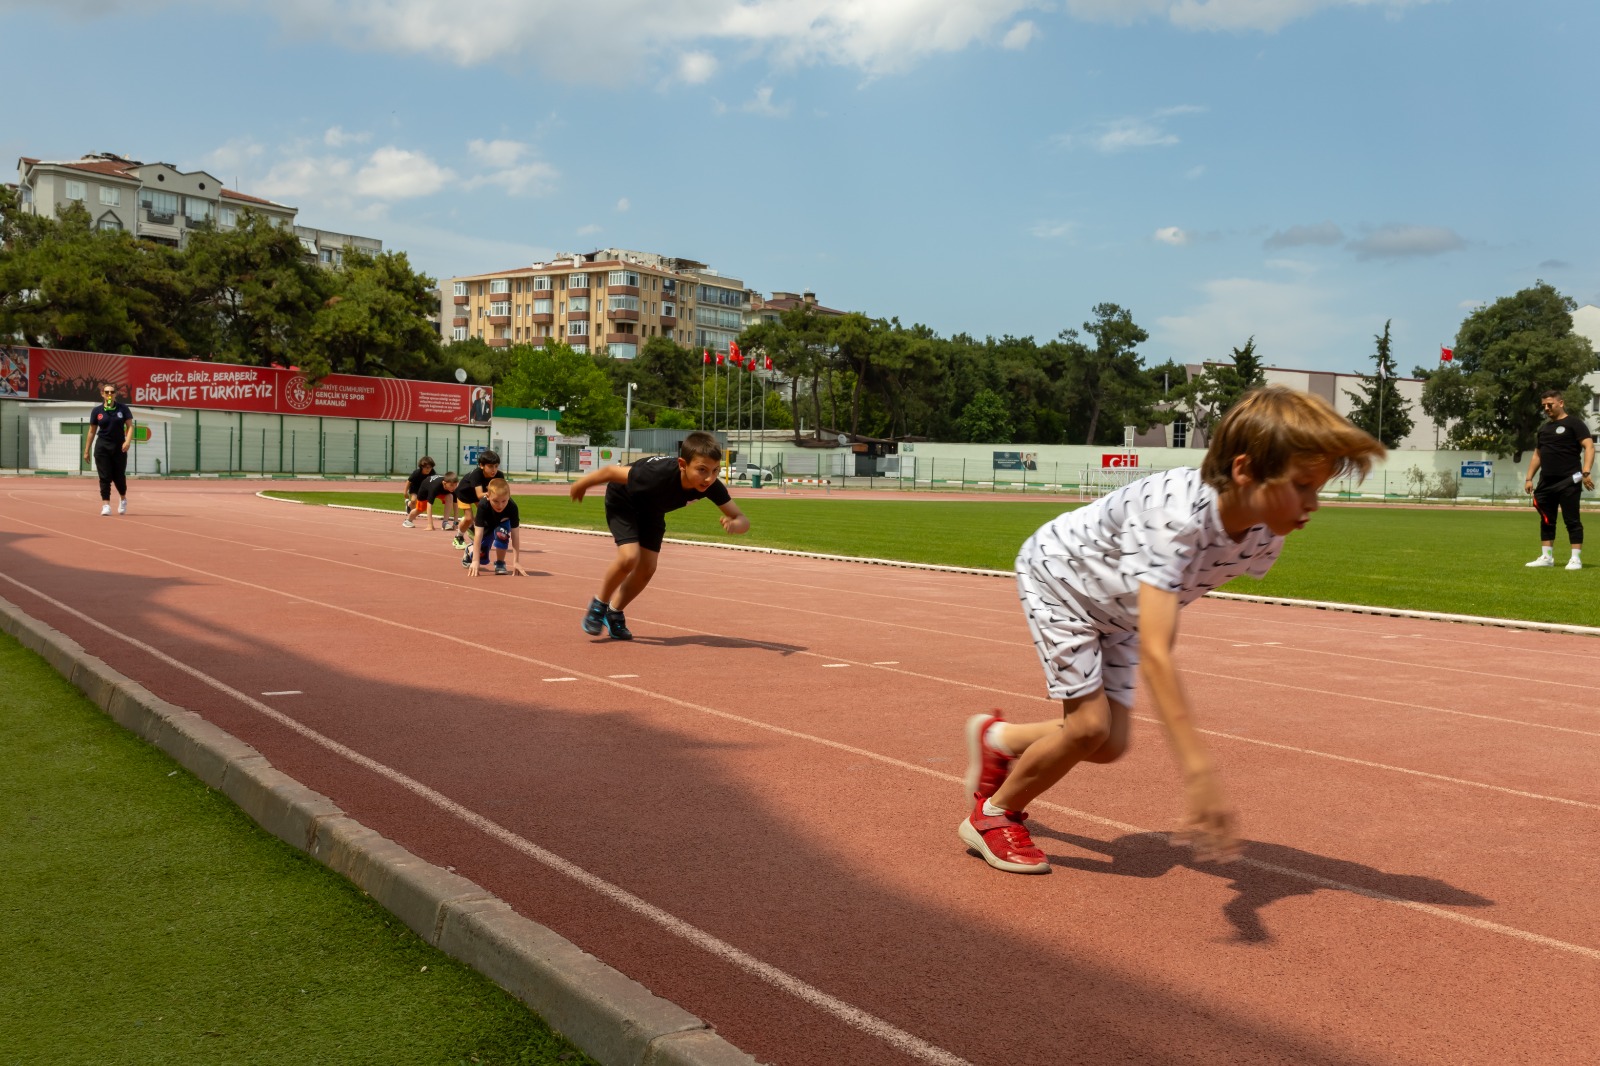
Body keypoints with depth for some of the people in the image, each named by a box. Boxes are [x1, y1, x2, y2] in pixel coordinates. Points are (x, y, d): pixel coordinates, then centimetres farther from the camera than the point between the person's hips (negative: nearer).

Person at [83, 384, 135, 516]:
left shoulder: (123, 408, 0)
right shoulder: (97, 411, 2)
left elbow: (130, 426, -1)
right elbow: (92, 432, 8)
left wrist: (128, 441, -18)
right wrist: (86, 451, 8)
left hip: (119, 447, 0)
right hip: (102, 447, 0)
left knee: (119, 476, 6)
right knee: (105, 477, -3)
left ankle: (123, 498, 32)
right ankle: (106, 504, 0)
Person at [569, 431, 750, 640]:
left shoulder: (712, 486, -31)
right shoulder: (658, 474, -44)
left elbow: (742, 519, -28)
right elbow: (610, 471, -29)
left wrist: (734, 525, -53)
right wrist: (581, 485, -11)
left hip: (652, 510, 5)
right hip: (622, 500, -5)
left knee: (647, 568, 0)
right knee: (629, 557, -23)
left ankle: (614, 612, 24)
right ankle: (599, 605, 2)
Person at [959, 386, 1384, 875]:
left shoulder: (1265, 536, -22)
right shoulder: (1175, 516, -45)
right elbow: (1154, 655, -53)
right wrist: (1198, 773, -57)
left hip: (1117, 609, 7)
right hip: (1056, 573, -7)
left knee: (1110, 744, 4)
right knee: (1090, 725, -13)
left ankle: (997, 738, 30)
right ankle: (993, 814, 11)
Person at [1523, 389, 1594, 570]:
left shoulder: (1573, 423, -2)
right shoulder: (1544, 428, 19)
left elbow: (1589, 447, -11)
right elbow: (1537, 455, 24)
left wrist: (1586, 472, -22)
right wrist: (1529, 478, 16)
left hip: (1568, 481, -7)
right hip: (1546, 483, 7)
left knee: (1572, 520, -4)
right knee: (1546, 520, 9)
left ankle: (1576, 559, 0)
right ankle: (1546, 557, 15)